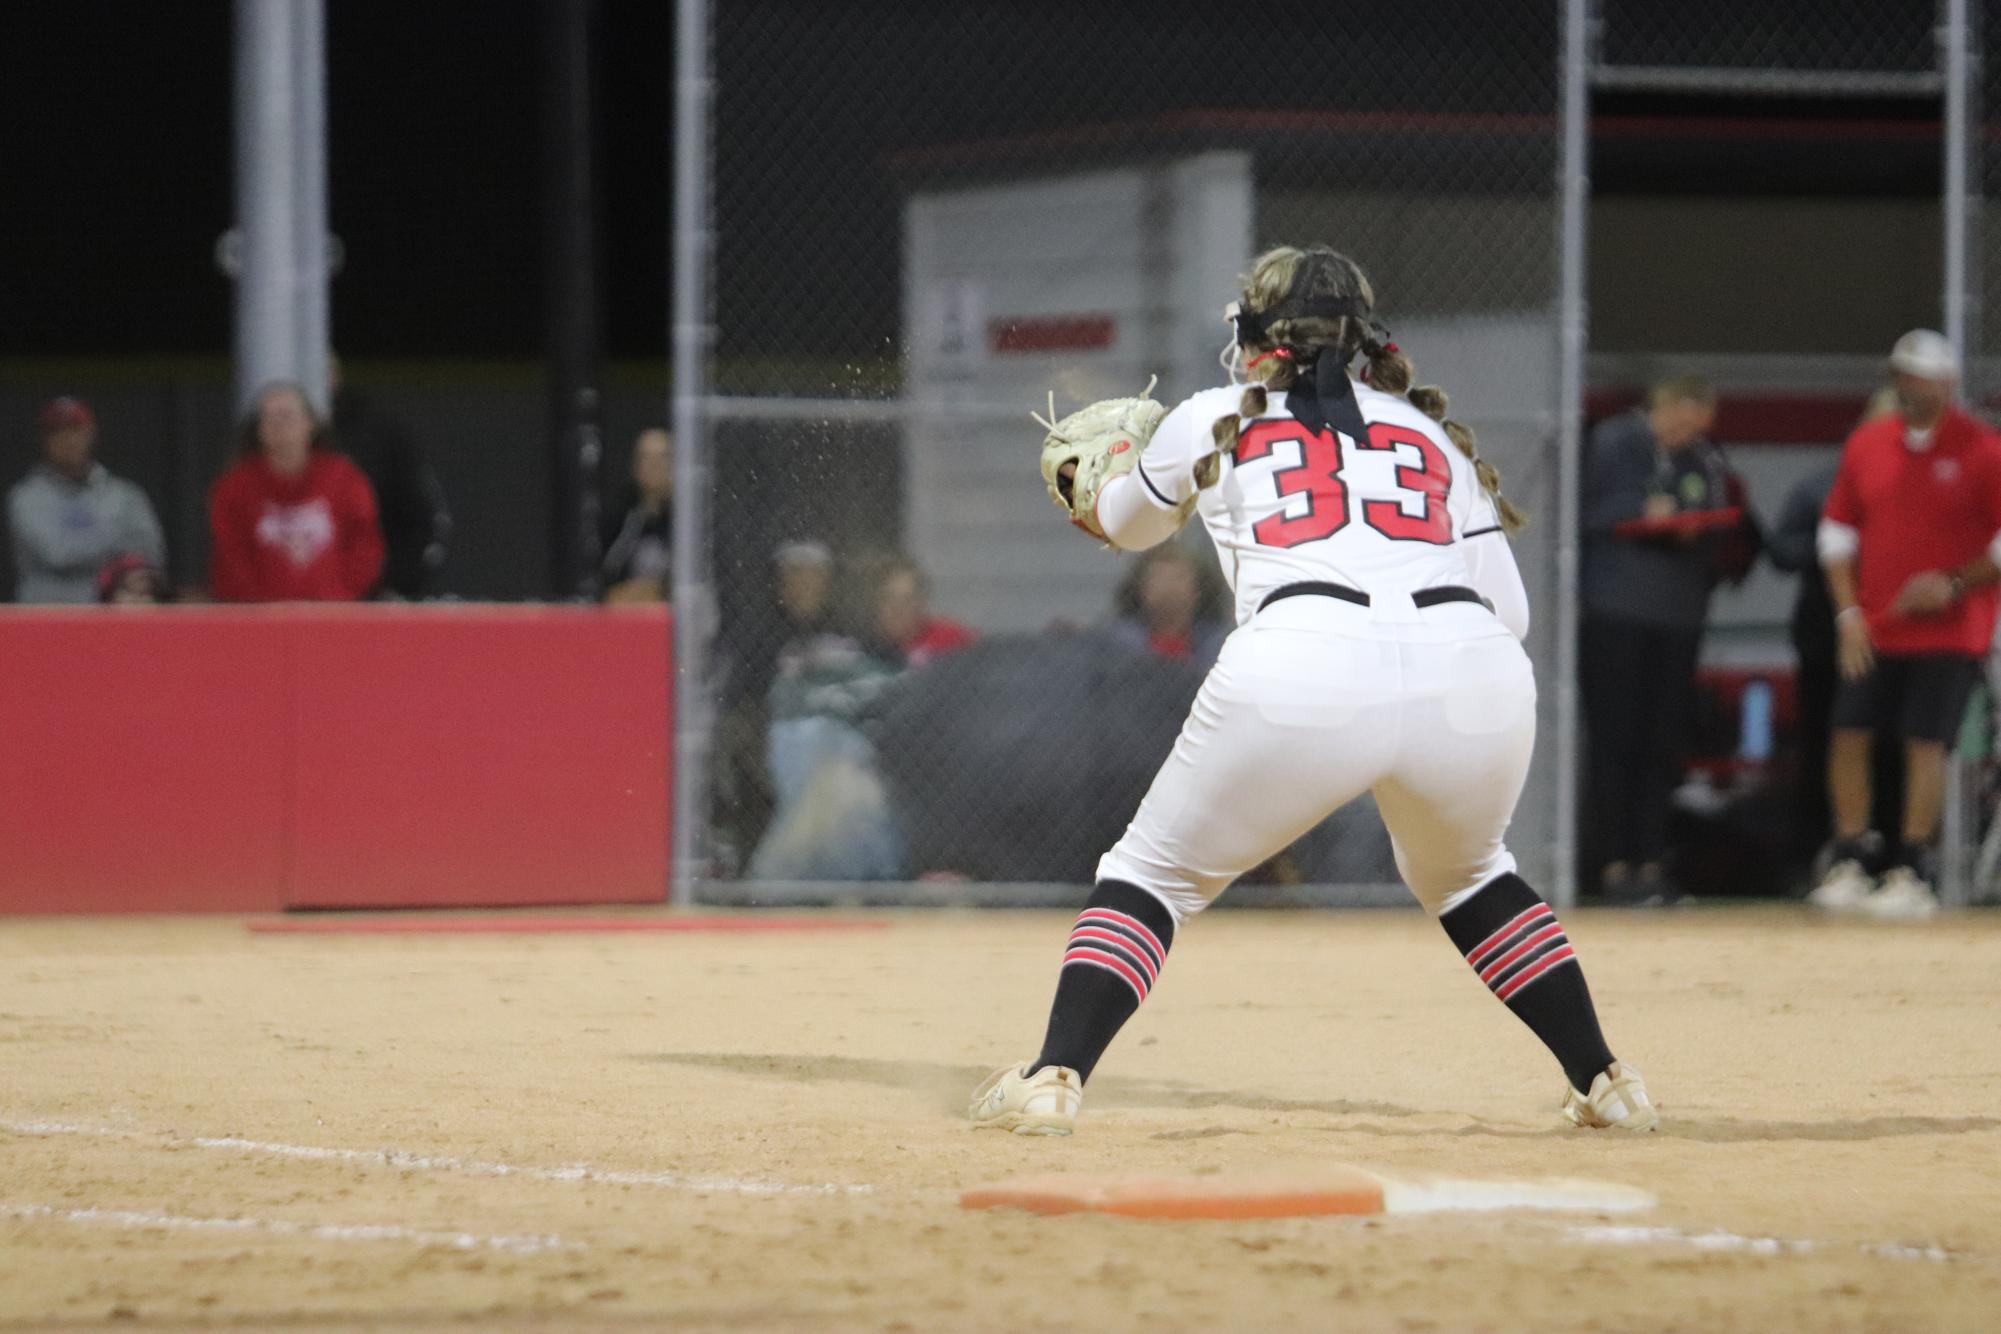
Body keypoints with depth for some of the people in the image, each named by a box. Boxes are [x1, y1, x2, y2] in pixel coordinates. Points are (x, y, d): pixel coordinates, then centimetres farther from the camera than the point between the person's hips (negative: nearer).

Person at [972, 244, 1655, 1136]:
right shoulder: (1432, 434, 29)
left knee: (1154, 874, 15)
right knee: (1464, 876, 32)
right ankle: (1605, 1084, 28)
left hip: (1301, 672, -3)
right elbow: (1510, 611, 22)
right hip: (1475, 679, 3)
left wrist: (1078, 481, 65)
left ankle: (1051, 1080, -2)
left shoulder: (1215, 423, 23)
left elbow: (1127, 527, 43)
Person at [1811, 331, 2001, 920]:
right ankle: (1849, 867, 7)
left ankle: (1912, 876, -4)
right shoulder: (1866, 444, 8)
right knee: (1849, 734, -1)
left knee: (1925, 743, -9)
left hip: (1948, 629, -5)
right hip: (1872, 629, 5)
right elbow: (1838, 530, 13)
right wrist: (1848, 611, 3)